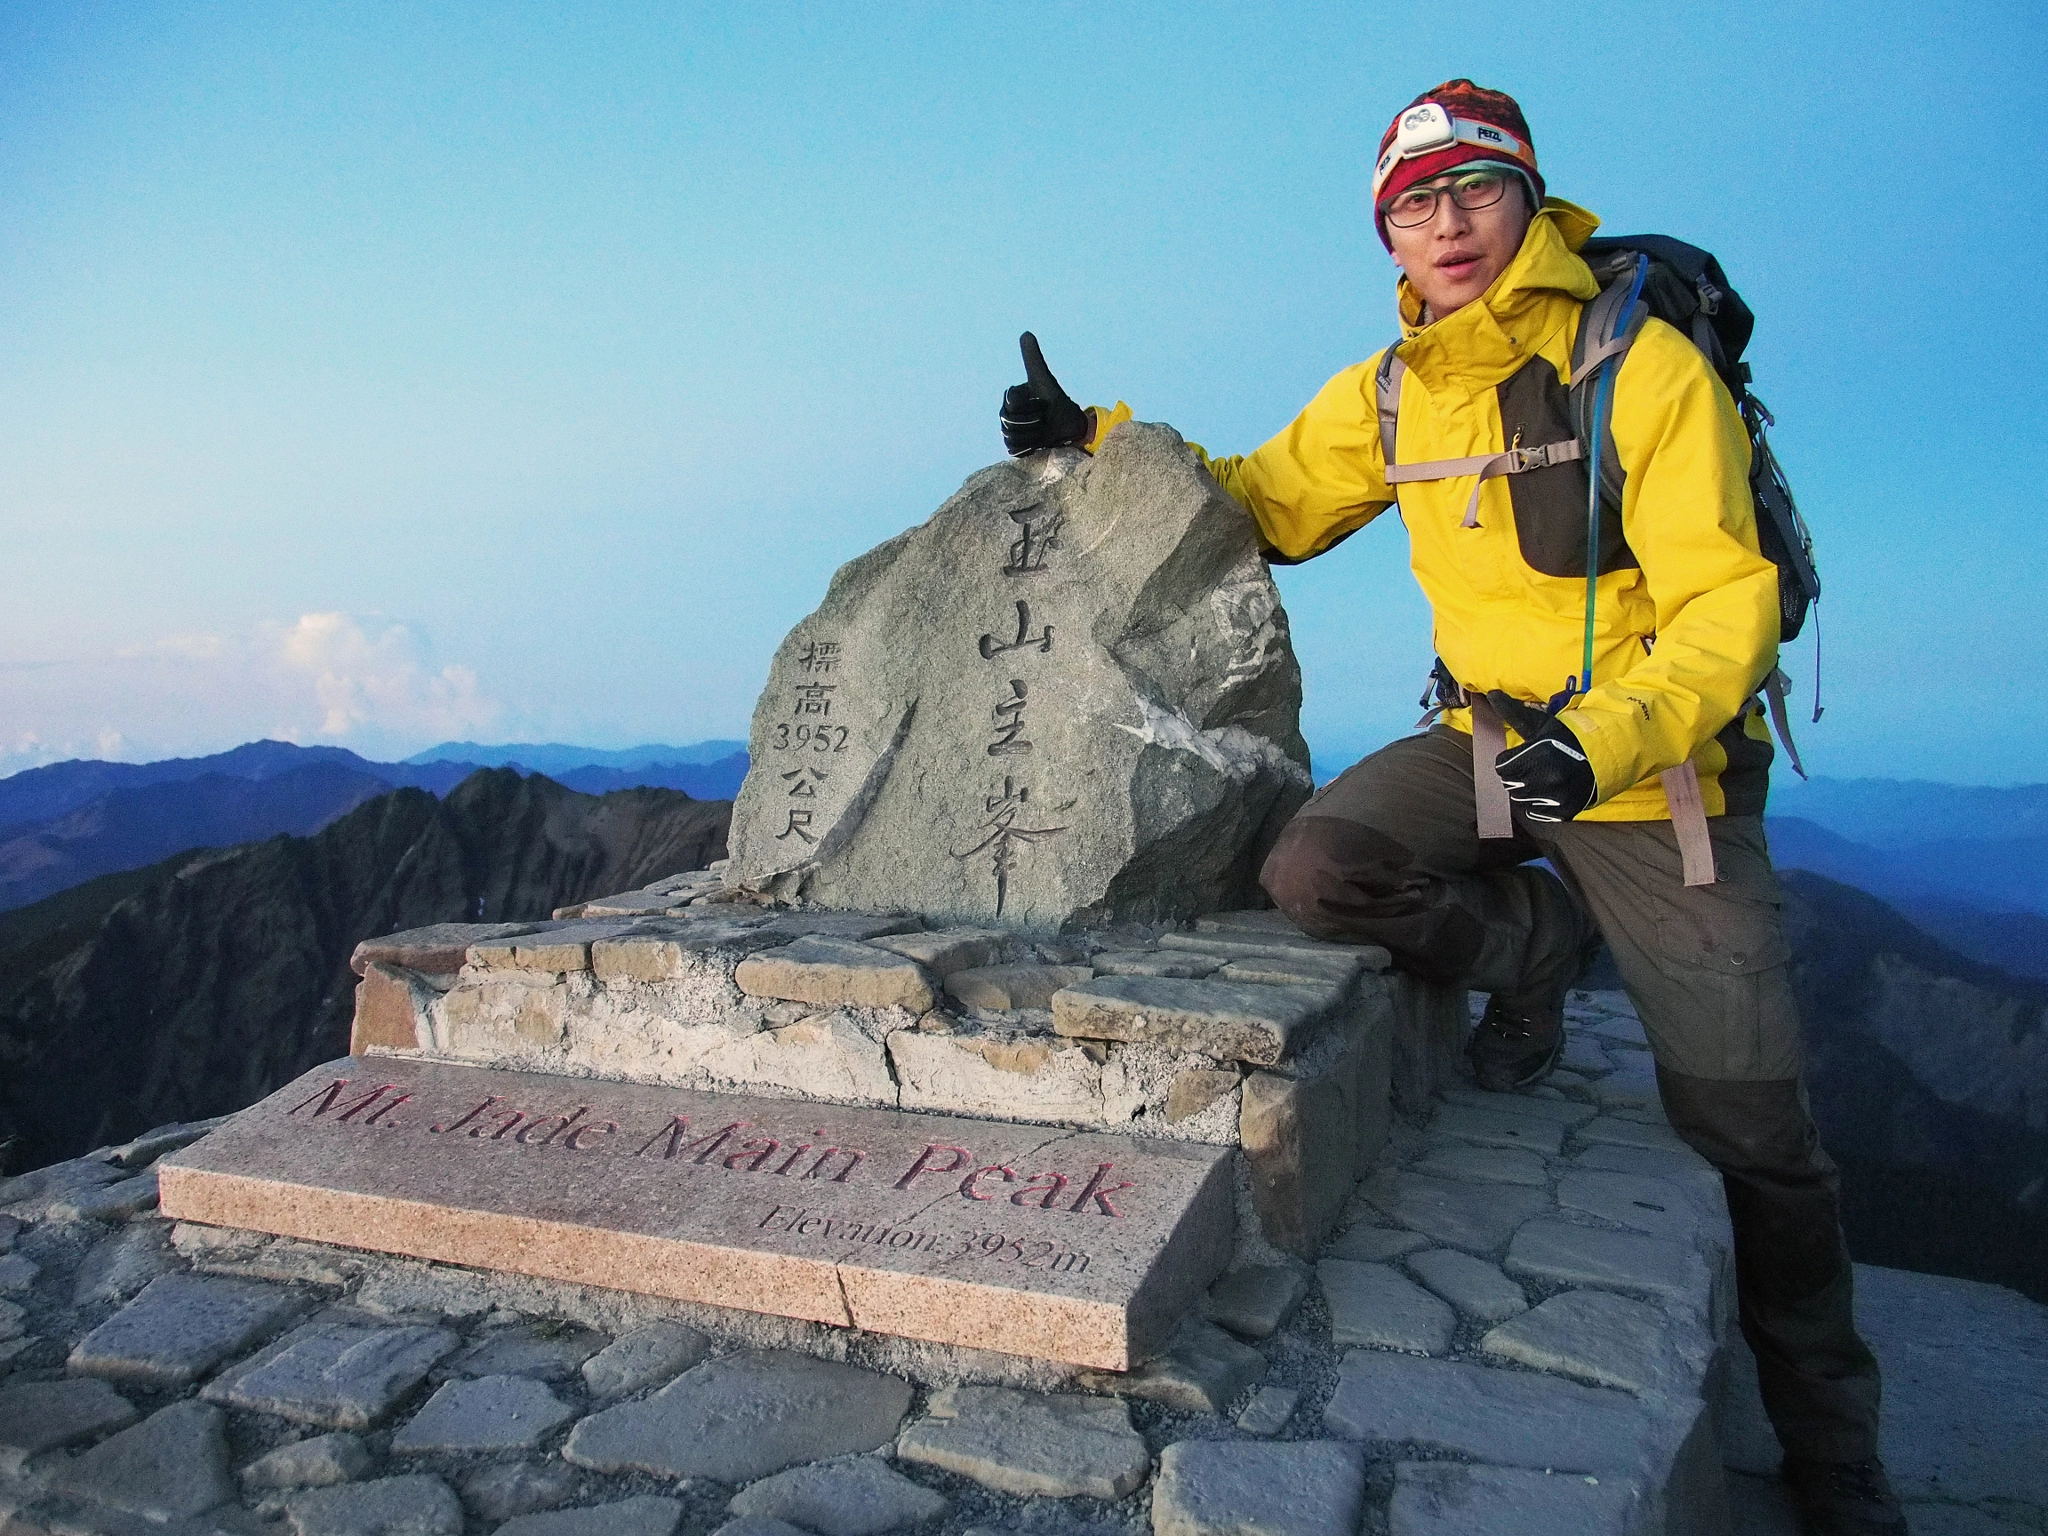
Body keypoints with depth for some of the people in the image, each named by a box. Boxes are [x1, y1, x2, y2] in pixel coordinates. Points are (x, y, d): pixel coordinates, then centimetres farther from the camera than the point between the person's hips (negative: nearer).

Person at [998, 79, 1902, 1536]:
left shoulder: (1648, 364, -14)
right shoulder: (1387, 394, 2)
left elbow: (1727, 604, -18)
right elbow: (1270, 500, 13)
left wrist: (1605, 742, -36)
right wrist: (1105, 440, 1)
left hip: (1661, 761, -4)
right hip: (1486, 736, 4)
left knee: (1750, 1133, 0)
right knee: (1315, 867, -27)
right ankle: (1531, 943, 5)